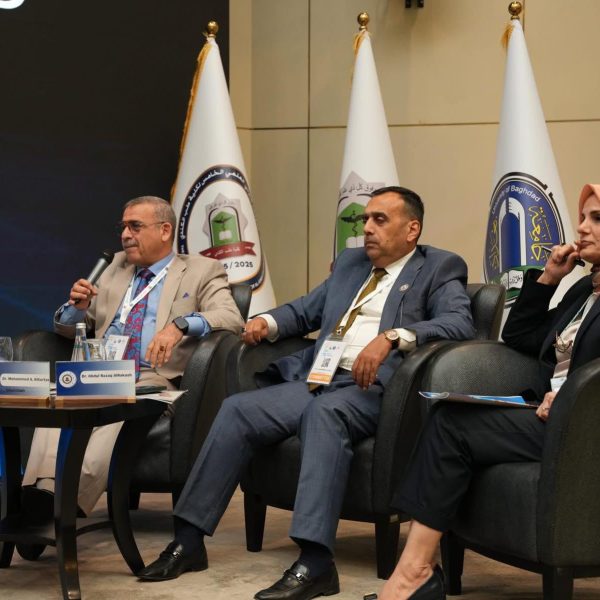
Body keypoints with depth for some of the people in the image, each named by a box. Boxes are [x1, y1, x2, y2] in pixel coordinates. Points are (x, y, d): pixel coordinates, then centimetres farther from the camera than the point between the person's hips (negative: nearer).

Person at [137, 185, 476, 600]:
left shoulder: (440, 269, 4)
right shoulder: (350, 262, 25)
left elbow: (460, 323, -13)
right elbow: (306, 311, 32)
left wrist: (392, 337, -28)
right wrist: (269, 322, 8)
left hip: (371, 388, -7)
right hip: (314, 380, 7)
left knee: (324, 411, -37)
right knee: (237, 410, -13)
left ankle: (315, 562, -45)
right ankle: (188, 541, -10)